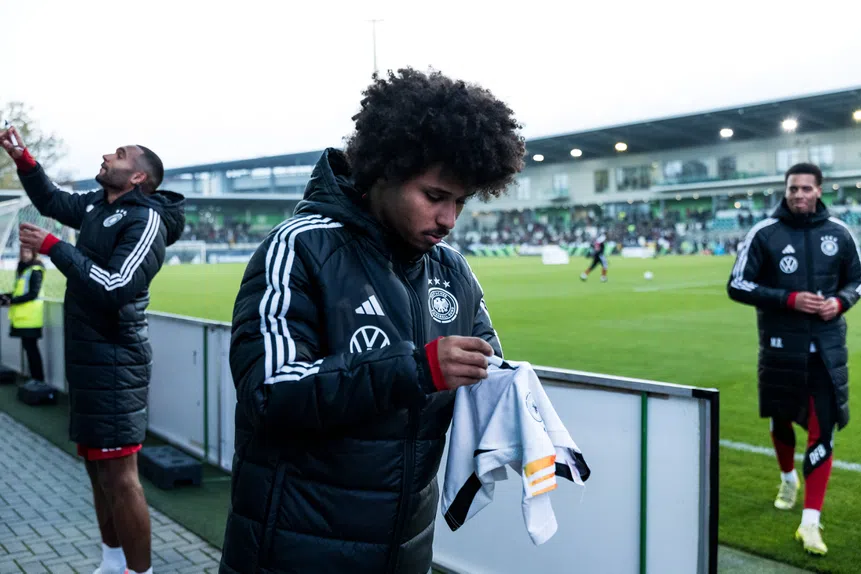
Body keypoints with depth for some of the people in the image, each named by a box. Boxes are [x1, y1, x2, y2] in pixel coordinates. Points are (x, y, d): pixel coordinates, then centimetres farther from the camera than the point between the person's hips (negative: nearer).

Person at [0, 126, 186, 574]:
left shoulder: (146, 219, -14)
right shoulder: (98, 205, 11)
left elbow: (116, 289, -25)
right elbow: (51, 200, 31)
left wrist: (53, 247, -20)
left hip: (115, 362, -9)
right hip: (86, 357, 9)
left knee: (119, 475, -8)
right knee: (96, 464, 16)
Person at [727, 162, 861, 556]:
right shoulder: (764, 233, -6)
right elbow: (737, 286, -7)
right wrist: (789, 299, -17)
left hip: (827, 348, 1)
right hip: (781, 346, -1)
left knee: (823, 430, -6)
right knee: (781, 419, 16)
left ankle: (810, 522, 0)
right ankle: (788, 478, 47)